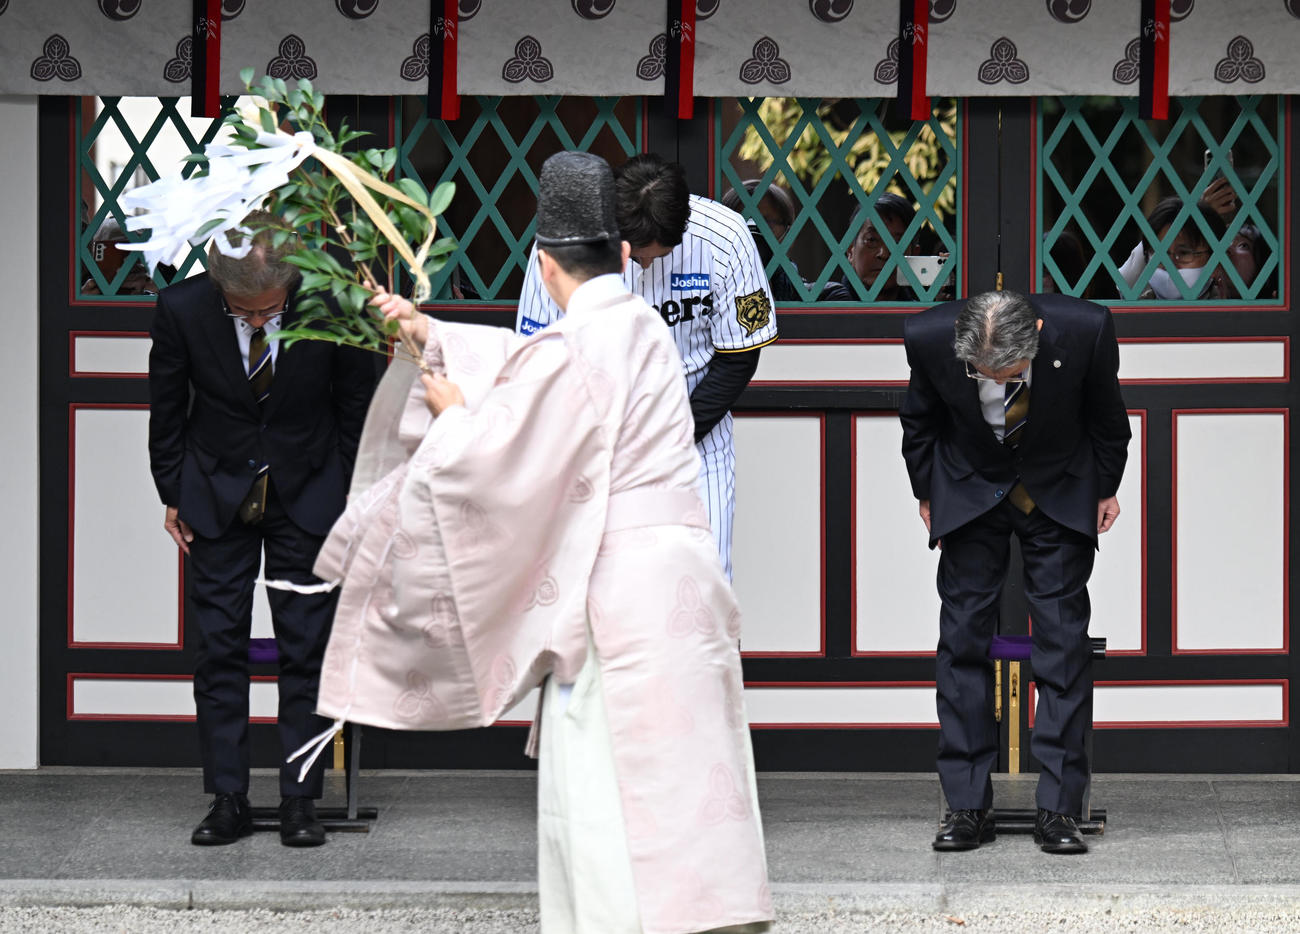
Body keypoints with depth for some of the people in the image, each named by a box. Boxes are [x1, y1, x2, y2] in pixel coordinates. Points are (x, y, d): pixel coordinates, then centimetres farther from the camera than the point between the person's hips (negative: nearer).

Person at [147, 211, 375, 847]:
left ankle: (299, 802, 6)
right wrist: (173, 495, 3)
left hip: (308, 493, -1)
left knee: (306, 649, 0)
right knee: (219, 650, 2)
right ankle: (228, 802, 8)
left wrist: (351, 499, 0)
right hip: (217, 495, 1)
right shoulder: (181, 308, -18)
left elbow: (355, 408, -4)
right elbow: (166, 410, -1)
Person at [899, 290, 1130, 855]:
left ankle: (1059, 808, -2)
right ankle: (967, 806, 2)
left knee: (1063, 642, -5)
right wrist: (925, 493, 7)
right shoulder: (929, 337, -26)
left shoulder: (1085, 329, -28)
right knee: (963, 639, -3)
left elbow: (1106, 415, -6)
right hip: (969, 488, 1)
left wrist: (1107, 487, 5)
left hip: (1059, 490, -1)